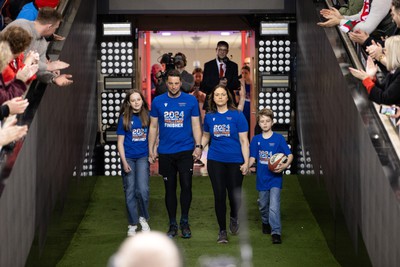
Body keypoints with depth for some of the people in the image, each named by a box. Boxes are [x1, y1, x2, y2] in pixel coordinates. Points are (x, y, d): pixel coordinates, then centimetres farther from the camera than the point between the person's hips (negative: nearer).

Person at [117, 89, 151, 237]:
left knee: (142, 190, -14)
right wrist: (124, 162, -7)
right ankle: (132, 224, 15)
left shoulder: (147, 116, 2)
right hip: (128, 158, 0)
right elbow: (120, 142, 0)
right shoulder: (124, 118, -1)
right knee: (130, 192, 3)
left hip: (143, 157, 0)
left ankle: (143, 218, 9)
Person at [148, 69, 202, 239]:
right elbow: (153, 127, 8)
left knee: (186, 186, -8)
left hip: (185, 151, -1)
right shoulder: (158, 102, 3)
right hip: (165, 153, 1)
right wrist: (151, 149, 4)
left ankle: (184, 222, 8)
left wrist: (198, 146, -8)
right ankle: (172, 224, 16)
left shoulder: (191, 101, 0)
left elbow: (196, 125, 2)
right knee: (170, 188, 8)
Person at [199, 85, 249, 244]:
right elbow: (206, 136, 20)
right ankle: (222, 230, 13)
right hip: (215, 161, 2)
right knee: (219, 196, 1)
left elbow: (244, 141, -3)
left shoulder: (237, 115, -4)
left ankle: (234, 218, 34)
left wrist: (246, 162, -9)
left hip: (235, 161, -2)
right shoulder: (209, 117, 5)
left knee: (234, 194, 0)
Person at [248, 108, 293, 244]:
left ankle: (276, 232, -15)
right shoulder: (256, 139, 4)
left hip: (275, 178, -4)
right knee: (263, 205, 19)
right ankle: (266, 223, 45)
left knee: (274, 206, -15)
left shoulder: (279, 138, -6)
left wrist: (285, 165, -24)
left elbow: (290, 155, -5)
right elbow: (252, 158, 8)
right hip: (262, 178, 4)